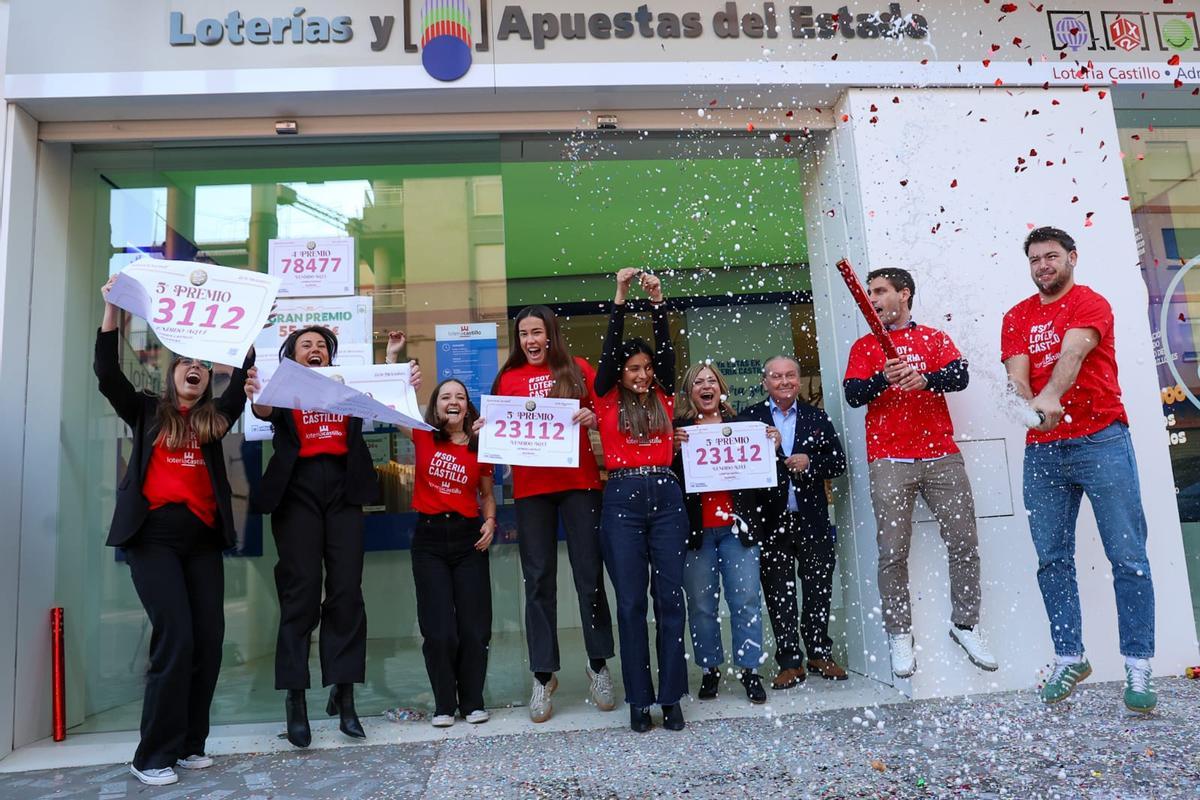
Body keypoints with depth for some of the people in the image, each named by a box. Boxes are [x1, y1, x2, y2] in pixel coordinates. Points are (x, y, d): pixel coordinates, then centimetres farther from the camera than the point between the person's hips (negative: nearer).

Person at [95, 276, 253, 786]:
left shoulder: (215, 418, 16)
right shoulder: (146, 412, 13)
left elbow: (242, 376, 5)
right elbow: (106, 372, 1)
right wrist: (112, 308, -5)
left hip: (203, 537, 3)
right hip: (154, 534, -3)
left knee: (209, 639, -2)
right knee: (176, 638, -12)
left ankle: (189, 743, 13)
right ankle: (154, 754, 1)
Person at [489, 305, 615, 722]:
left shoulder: (578, 370, 8)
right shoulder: (509, 378, 11)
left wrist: (592, 417, -13)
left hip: (579, 482, -1)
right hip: (531, 488, 1)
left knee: (589, 574, 3)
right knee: (539, 581, 5)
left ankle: (598, 663, 20)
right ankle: (543, 676, 14)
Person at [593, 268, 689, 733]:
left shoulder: (662, 397, 14)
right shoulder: (607, 399, 9)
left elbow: (666, 349, 6)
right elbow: (609, 349, 1)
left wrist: (657, 302, -1)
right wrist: (620, 299, -3)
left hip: (666, 496, 2)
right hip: (622, 498, -2)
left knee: (670, 597, 2)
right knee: (631, 602, 2)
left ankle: (671, 698, 11)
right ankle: (639, 700, 11)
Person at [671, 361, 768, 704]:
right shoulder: (678, 429, 5)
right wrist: (675, 449, -19)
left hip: (736, 526, 1)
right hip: (696, 530, -1)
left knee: (746, 599, 0)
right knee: (701, 604, 4)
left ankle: (749, 669, 12)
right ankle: (710, 669, 17)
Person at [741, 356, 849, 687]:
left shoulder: (817, 418, 9)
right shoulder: (750, 417, 2)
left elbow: (838, 462, 7)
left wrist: (810, 463, -10)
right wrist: (767, 449, -20)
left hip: (812, 520, 2)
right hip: (772, 520, -2)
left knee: (819, 591, 11)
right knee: (778, 595, 5)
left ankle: (820, 654, 27)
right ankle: (790, 663, 15)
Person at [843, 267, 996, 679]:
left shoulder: (935, 338, 14)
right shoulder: (865, 346, 13)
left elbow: (960, 376, -3)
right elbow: (852, 394, -1)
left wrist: (925, 379, -23)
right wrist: (883, 378, -20)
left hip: (941, 455, 1)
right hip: (889, 461, -1)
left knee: (964, 541, 2)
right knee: (893, 551, -4)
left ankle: (965, 625, 18)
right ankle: (899, 635, 5)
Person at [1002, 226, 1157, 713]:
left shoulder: (1091, 304, 0)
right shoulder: (1017, 318, 13)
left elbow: (1072, 353, -20)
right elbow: (1017, 377, 0)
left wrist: (1050, 397, -38)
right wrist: (1031, 410, -22)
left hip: (1101, 441, -4)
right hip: (1042, 450, 4)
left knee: (1128, 556, -2)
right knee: (1052, 560, 5)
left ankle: (1138, 667, 6)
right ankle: (1069, 659, 16)